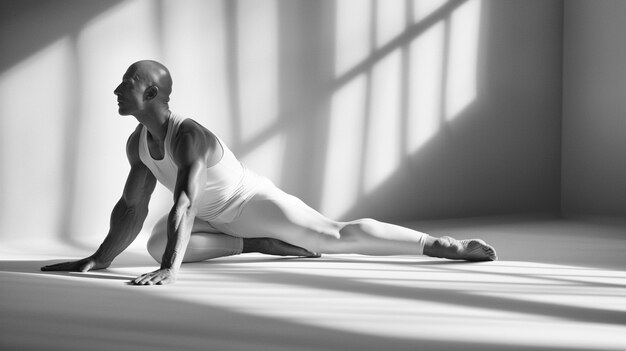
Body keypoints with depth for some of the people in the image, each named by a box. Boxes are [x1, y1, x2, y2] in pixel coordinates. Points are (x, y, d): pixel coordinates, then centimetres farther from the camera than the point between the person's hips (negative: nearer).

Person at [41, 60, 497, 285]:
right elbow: (132, 208, -4)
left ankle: (444, 245, -6)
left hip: (254, 201, -8)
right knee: (156, 243, -8)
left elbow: (184, 204, -46)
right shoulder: (138, 143, -10)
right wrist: (99, 259, -9)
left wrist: (171, 269, -55)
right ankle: (256, 244, 5)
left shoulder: (191, 137, -35)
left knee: (340, 237, -12)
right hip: (216, 216, 8)